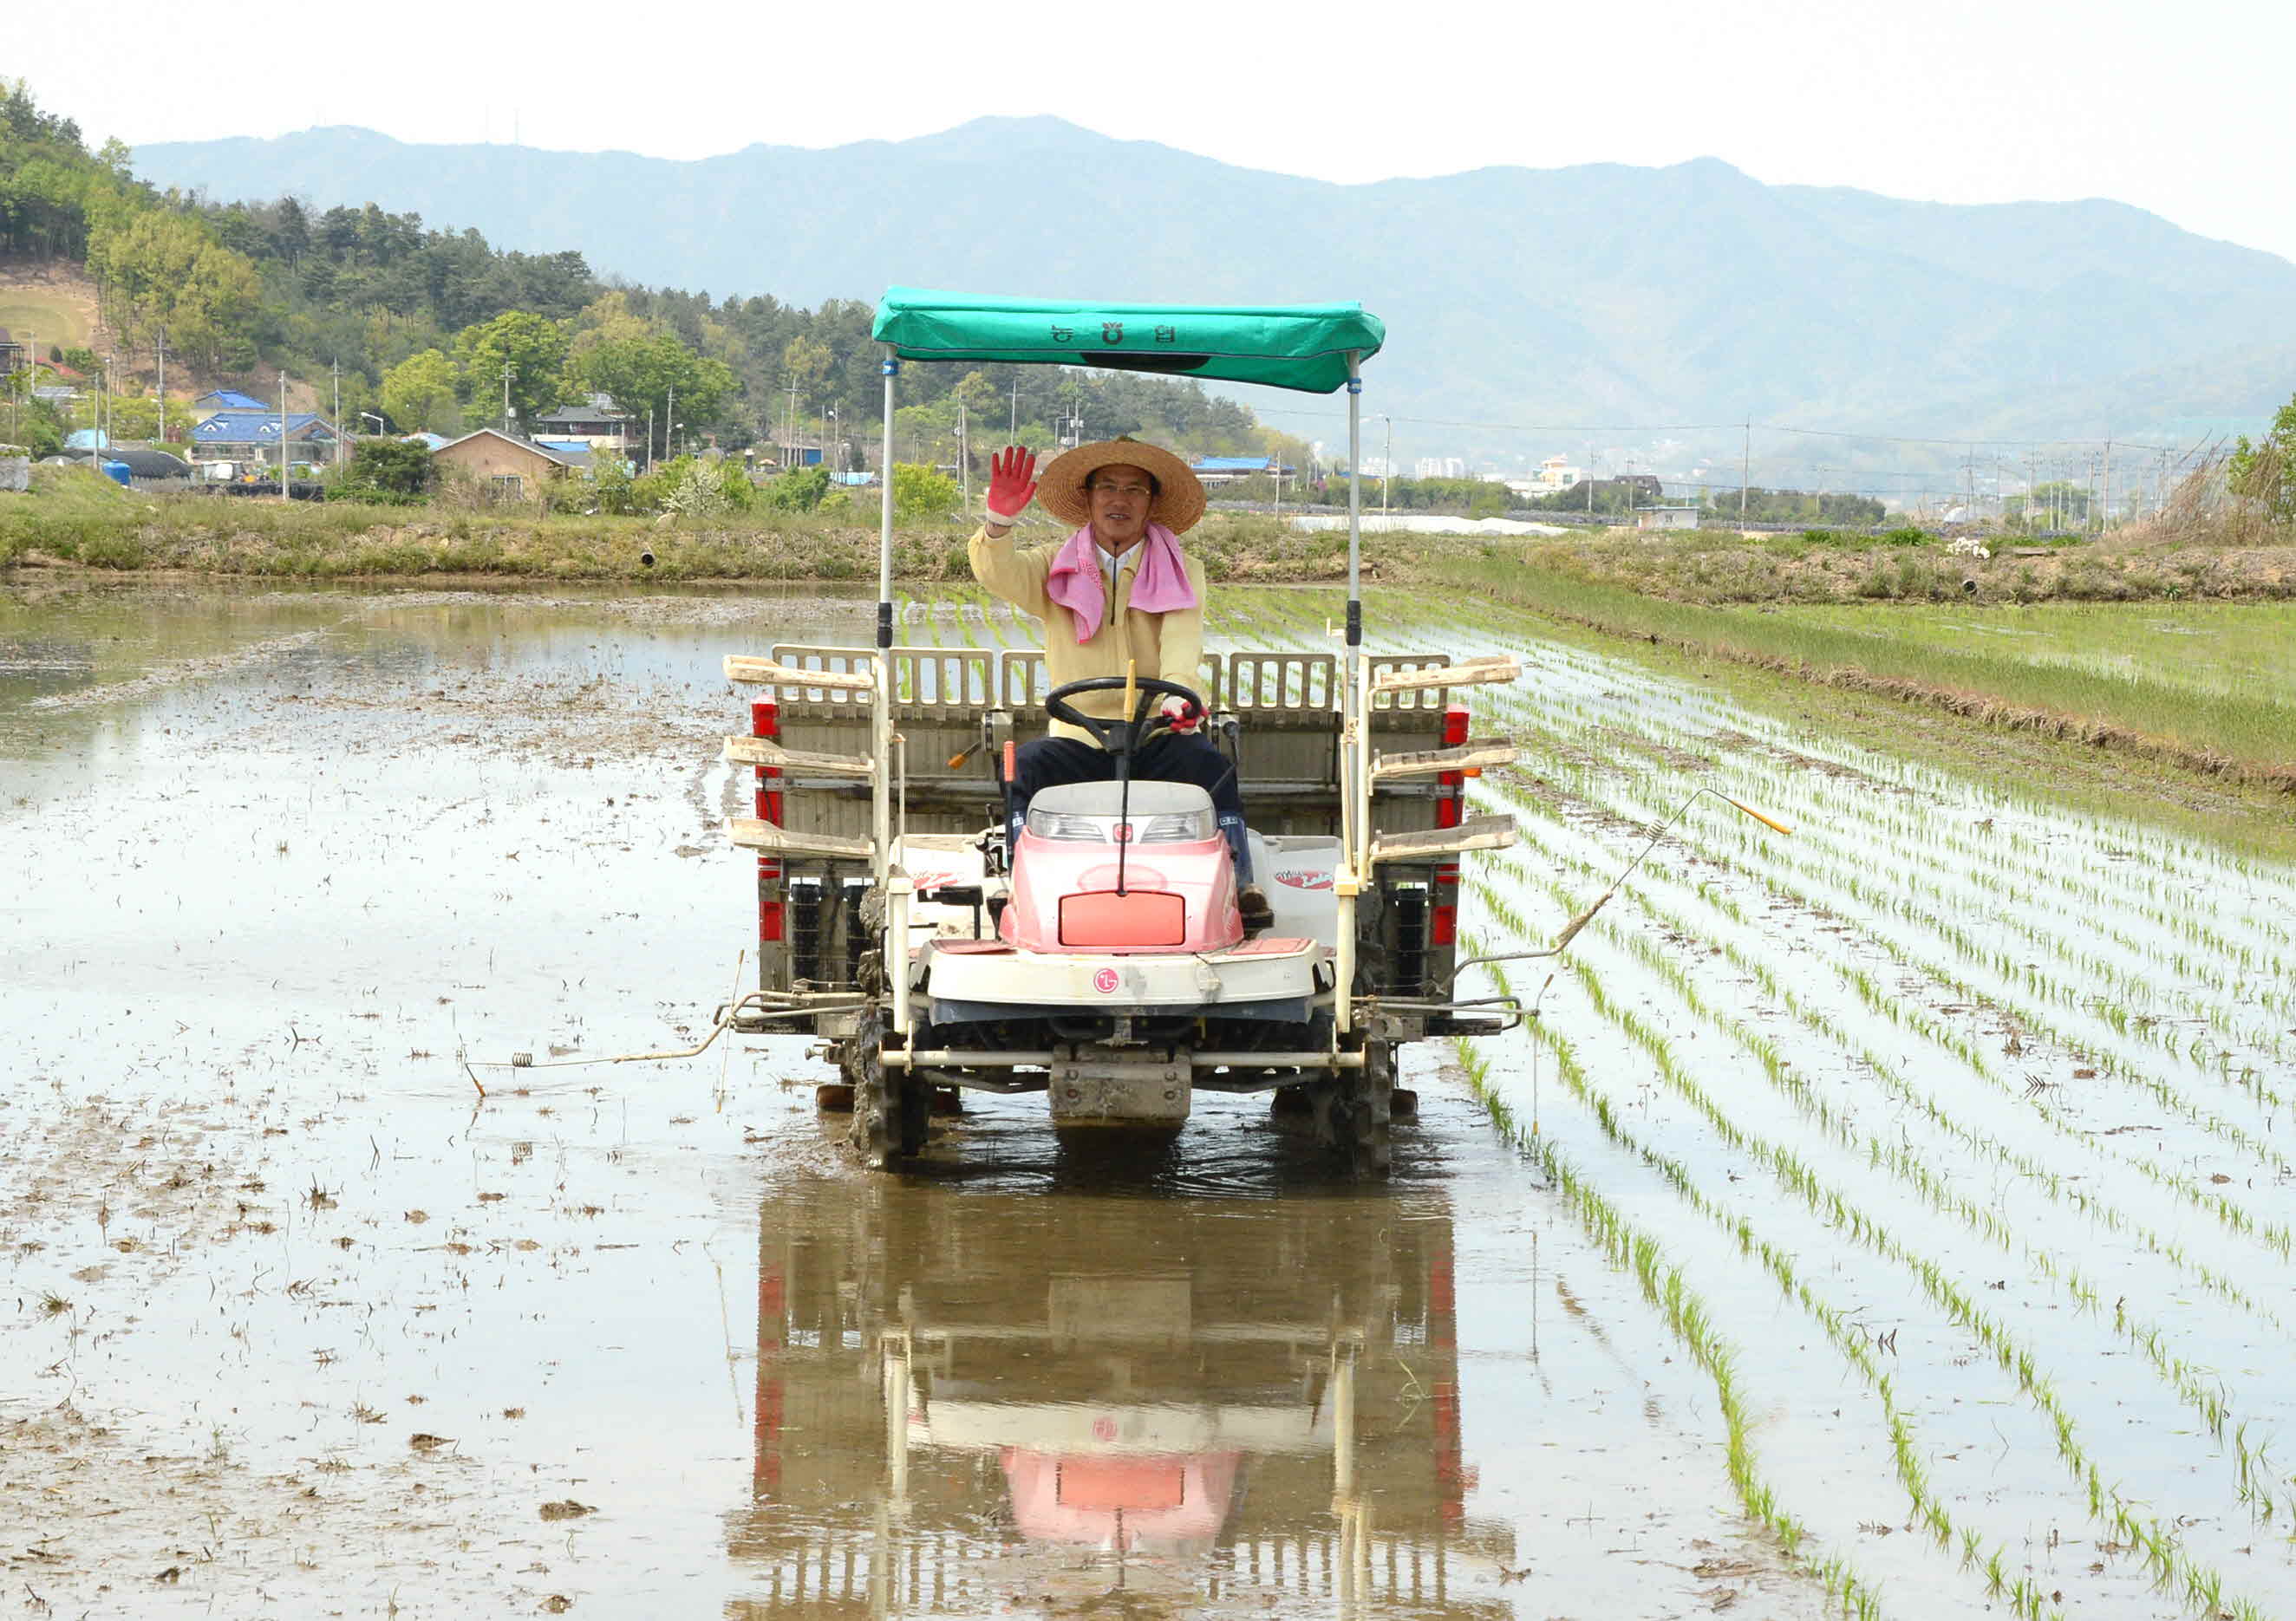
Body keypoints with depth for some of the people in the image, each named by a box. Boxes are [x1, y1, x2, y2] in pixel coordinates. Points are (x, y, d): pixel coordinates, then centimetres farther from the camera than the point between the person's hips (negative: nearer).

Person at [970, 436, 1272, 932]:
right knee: (1027, 765, -27)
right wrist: (1000, 520, -32)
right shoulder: (1054, 568, 11)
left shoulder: (1183, 574, 10)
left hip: (1159, 742, -1)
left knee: (1210, 763, -29)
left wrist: (1177, 693, -32)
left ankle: (1240, 888, -27)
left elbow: (1182, 641, -9)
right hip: (1078, 741, 1)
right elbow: (1000, 574, -9)